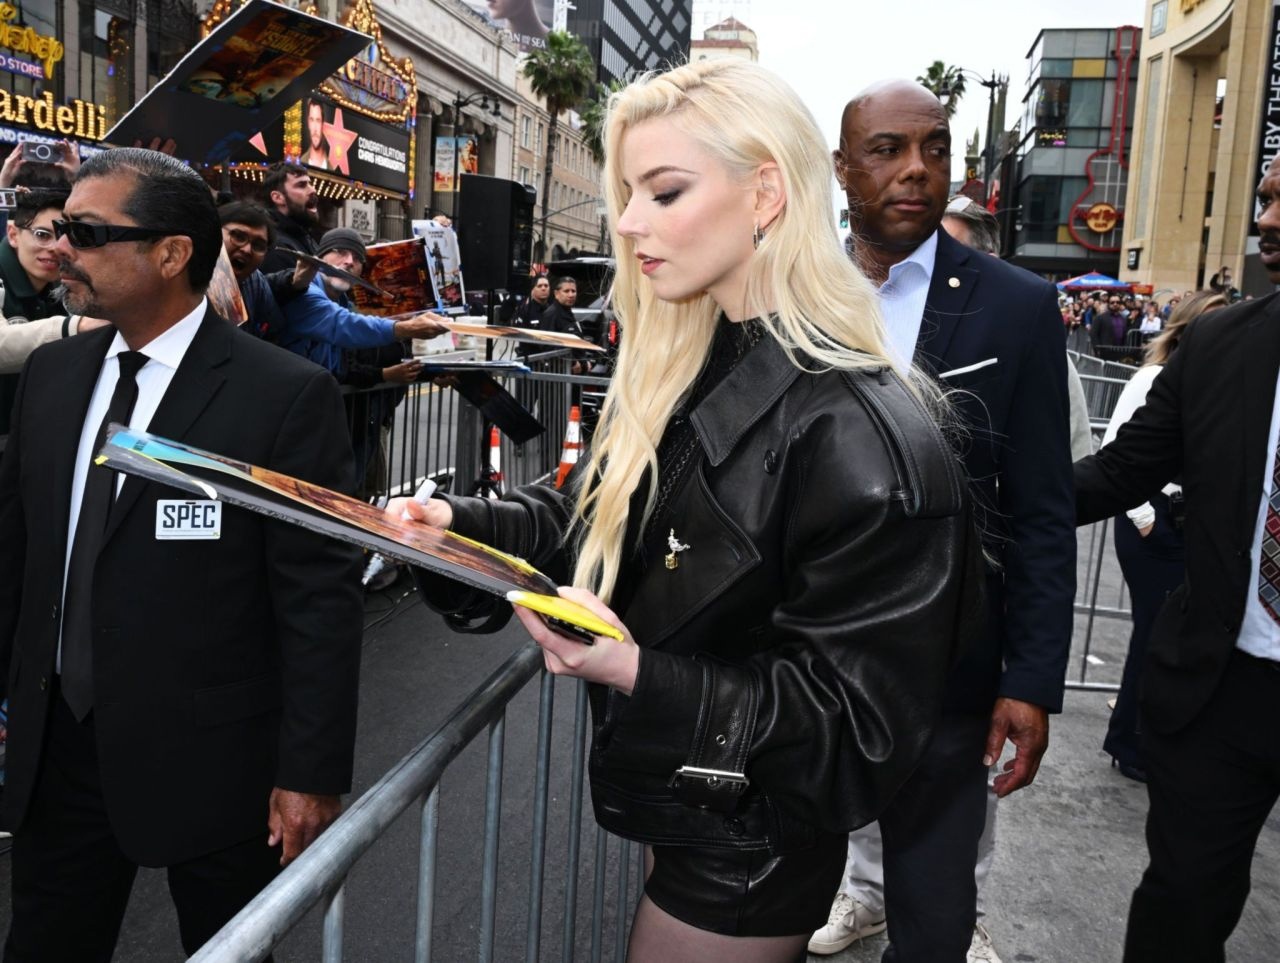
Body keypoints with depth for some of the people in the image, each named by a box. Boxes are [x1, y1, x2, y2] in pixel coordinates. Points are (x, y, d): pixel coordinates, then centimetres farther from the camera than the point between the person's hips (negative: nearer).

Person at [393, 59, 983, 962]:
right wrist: (458, 524, -11)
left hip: (750, 855, -7)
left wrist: (638, 676, -36)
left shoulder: (864, 441, -29)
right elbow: (591, 525, 6)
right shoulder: (677, 375, -2)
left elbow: (854, 726, -26)